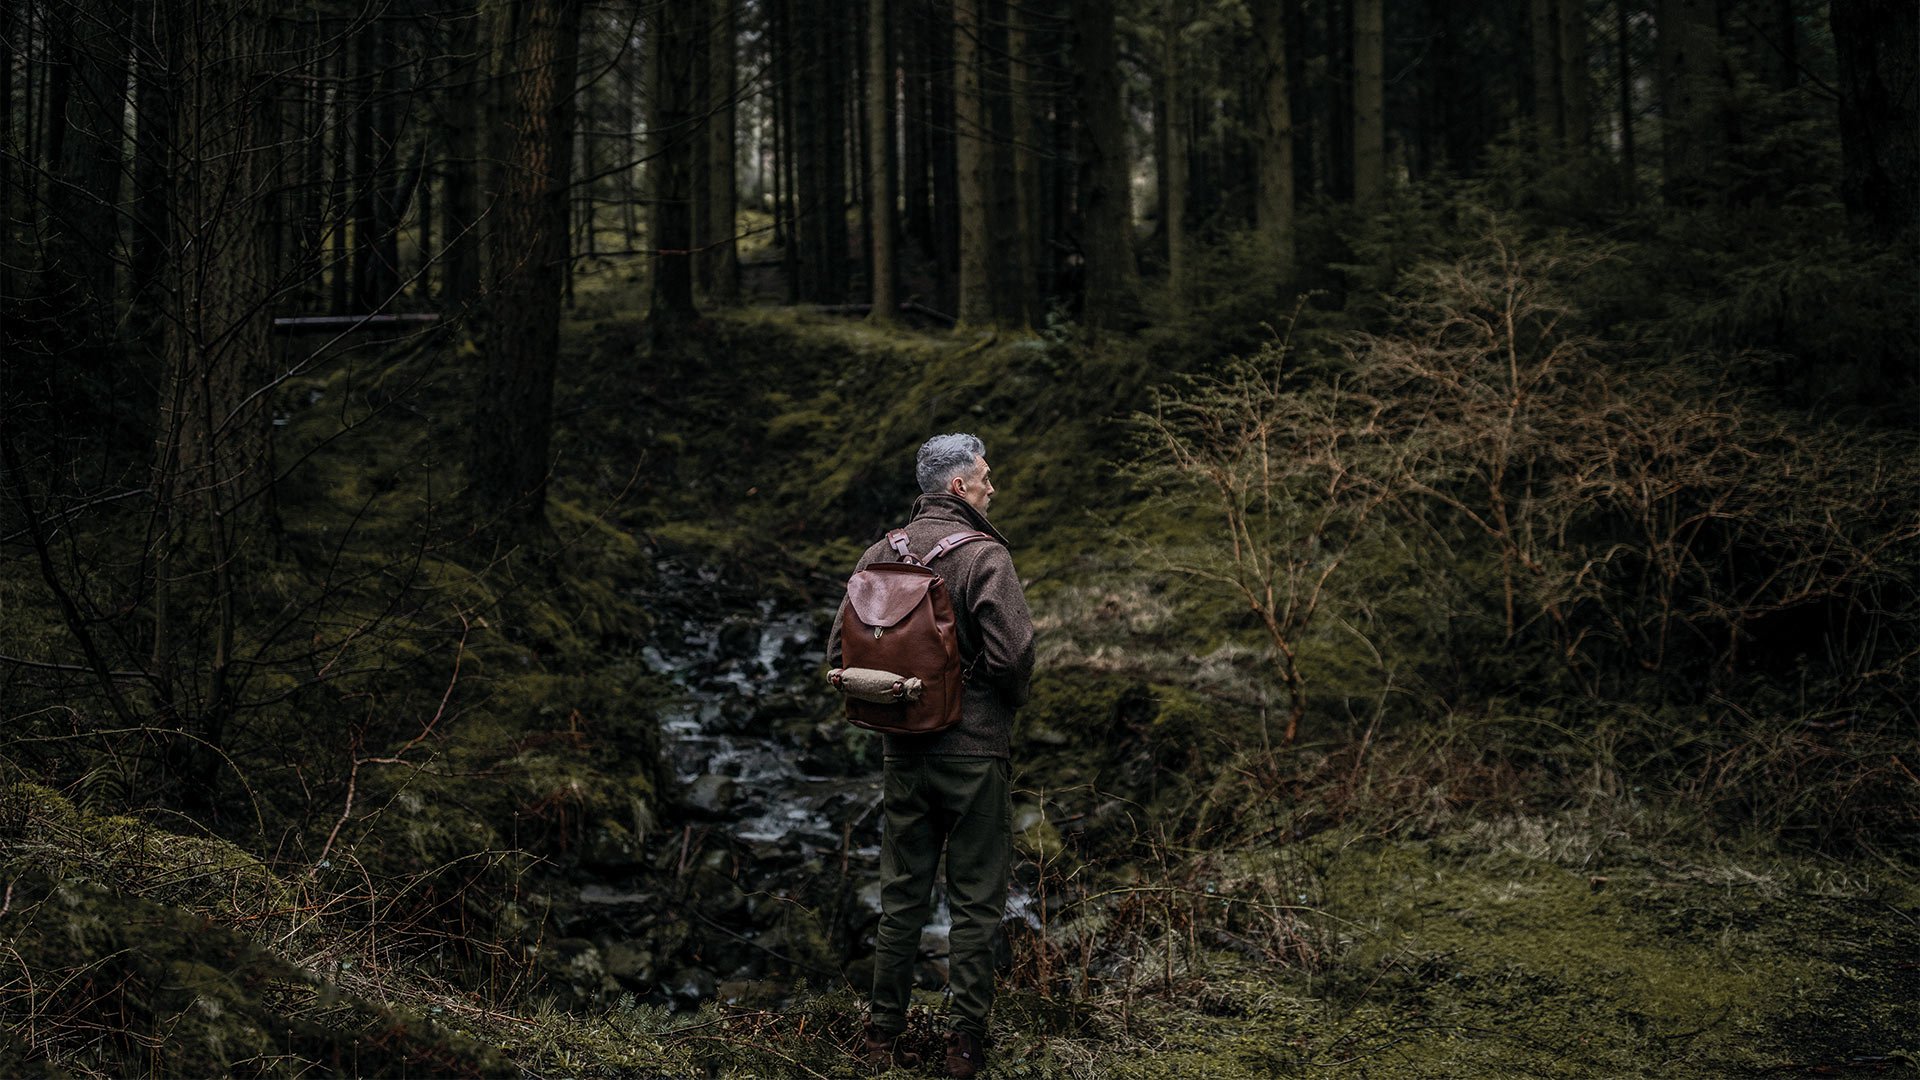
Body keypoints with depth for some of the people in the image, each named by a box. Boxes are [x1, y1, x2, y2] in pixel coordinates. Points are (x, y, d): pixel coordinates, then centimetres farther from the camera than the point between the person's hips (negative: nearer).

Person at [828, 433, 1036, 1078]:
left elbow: (839, 651, 5)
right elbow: (1013, 655, -21)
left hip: (902, 753, 6)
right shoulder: (984, 556, -13)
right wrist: (1006, 706, 0)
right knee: (975, 903, 5)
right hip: (973, 753, -5)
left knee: (901, 897, 15)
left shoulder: (879, 555, 4)